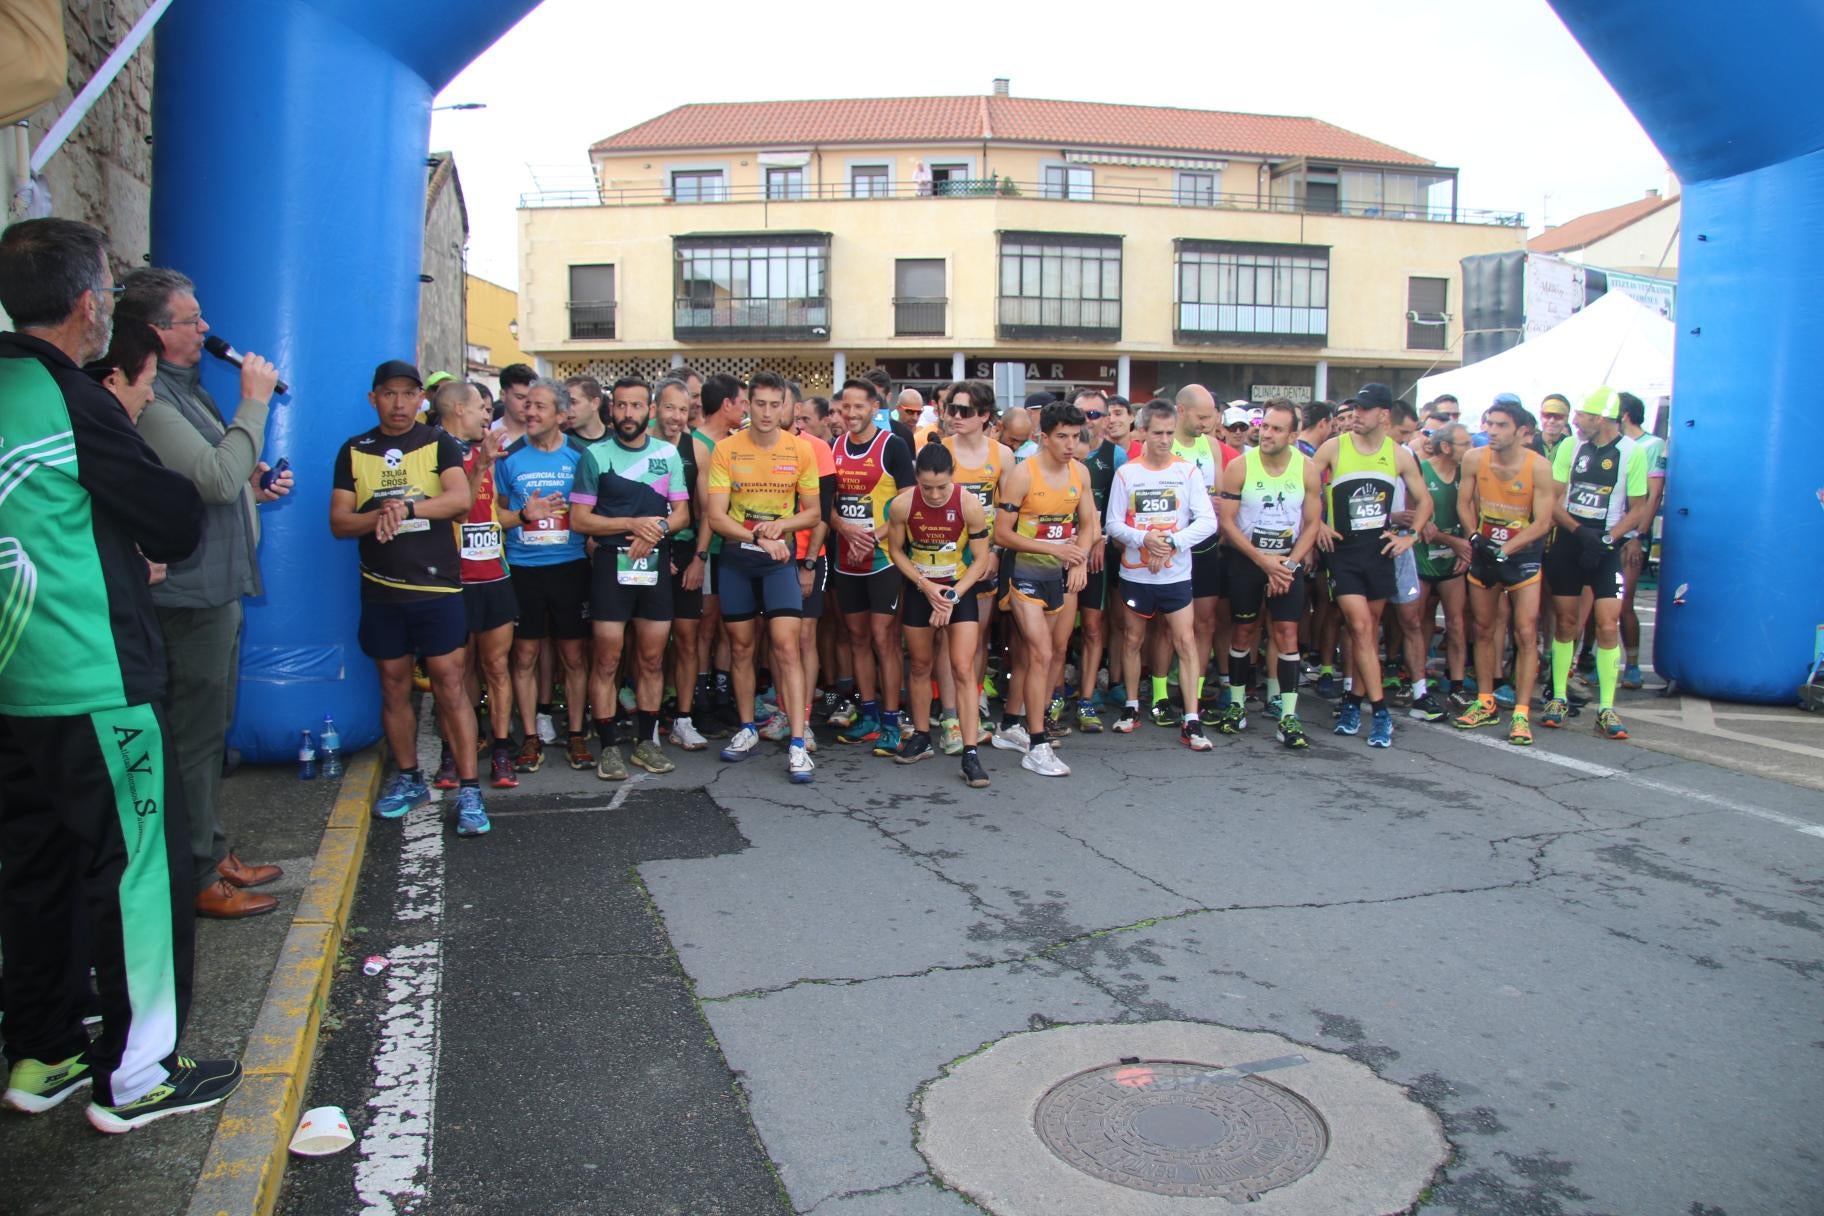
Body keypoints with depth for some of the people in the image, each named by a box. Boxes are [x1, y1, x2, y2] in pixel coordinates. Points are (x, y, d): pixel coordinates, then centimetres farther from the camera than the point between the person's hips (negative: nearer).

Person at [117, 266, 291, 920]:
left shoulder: (181, 388, 16)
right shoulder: (149, 399, -18)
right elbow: (217, 478, -25)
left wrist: (253, 484, 6)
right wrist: (255, 401, -18)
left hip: (218, 585, 10)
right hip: (190, 591, -10)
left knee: (209, 732, 18)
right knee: (194, 736, 0)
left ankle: (213, 854, 31)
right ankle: (198, 880, 11)